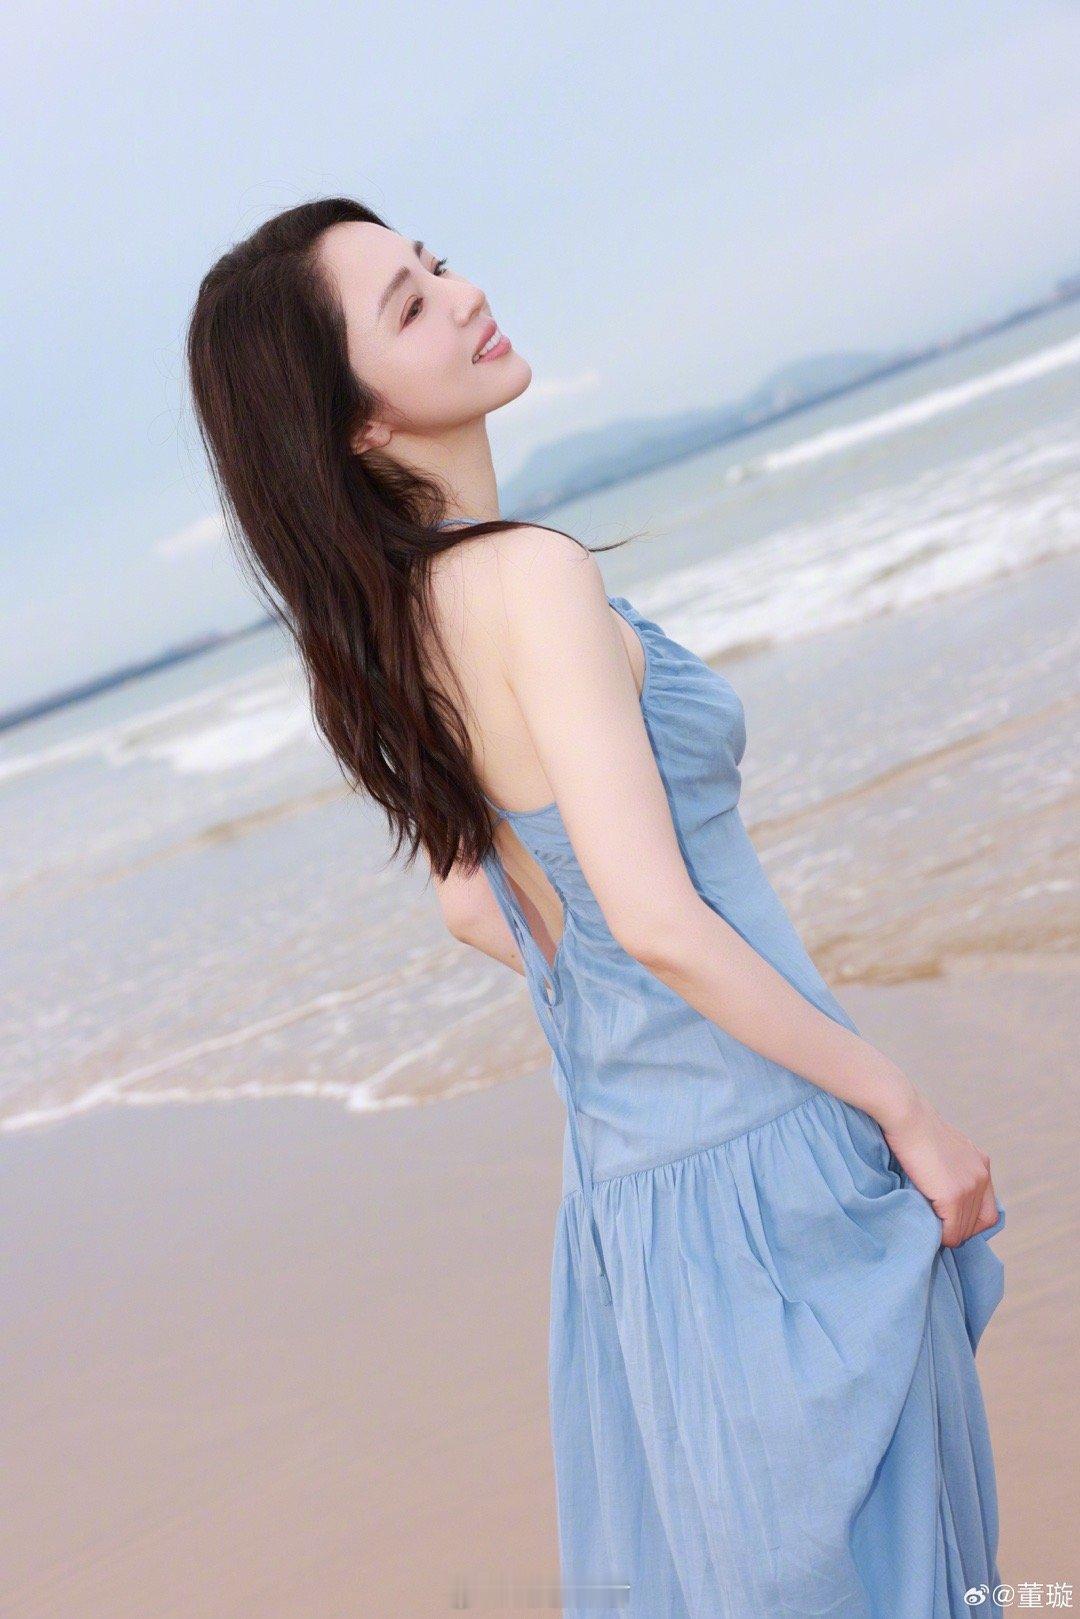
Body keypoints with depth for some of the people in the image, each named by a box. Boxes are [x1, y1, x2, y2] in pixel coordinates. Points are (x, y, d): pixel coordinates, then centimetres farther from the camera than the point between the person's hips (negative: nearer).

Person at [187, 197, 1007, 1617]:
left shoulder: (389, 623, 7)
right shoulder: (534, 574, -20)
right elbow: (655, 916, -26)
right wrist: (906, 1106, -16)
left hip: (624, 1183, 8)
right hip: (764, 1165, -8)